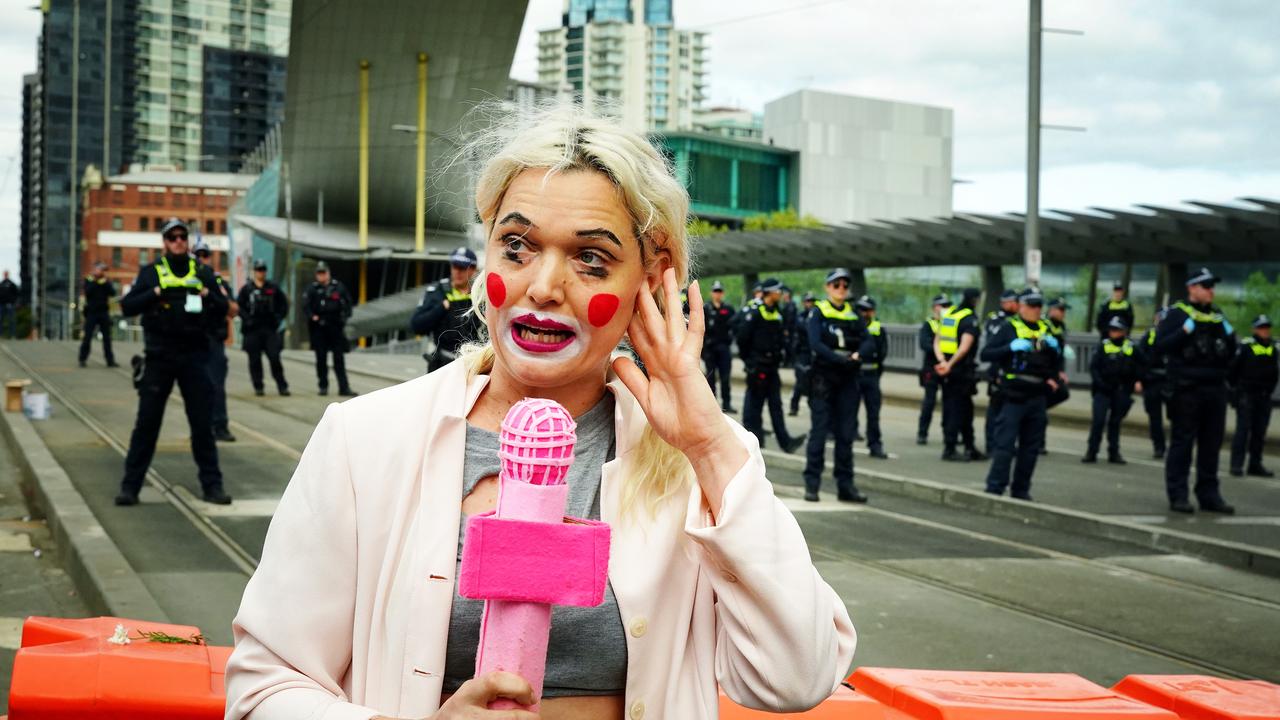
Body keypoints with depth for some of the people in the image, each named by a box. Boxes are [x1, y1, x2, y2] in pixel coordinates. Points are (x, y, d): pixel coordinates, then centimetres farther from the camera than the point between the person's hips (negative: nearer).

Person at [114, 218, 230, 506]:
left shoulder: (202, 273, 11)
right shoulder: (151, 273, 5)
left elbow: (222, 309, 9)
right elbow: (127, 306, -3)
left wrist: (207, 294, -10)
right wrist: (156, 292, -16)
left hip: (194, 356, 1)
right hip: (159, 357, -1)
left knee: (202, 423, 4)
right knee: (147, 423, 1)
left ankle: (211, 485, 11)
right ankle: (130, 485, 7)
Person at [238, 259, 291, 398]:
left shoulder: (273, 288, 8)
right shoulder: (247, 289, 4)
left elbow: (284, 304, 13)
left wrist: (278, 318, 2)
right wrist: (247, 319, -8)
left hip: (270, 329, 0)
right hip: (252, 330, 0)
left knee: (275, 358, -4)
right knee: (255, 360, 2)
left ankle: (282, 386, 1)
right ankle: (258, 387, 10)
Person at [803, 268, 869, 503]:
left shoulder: (854, 314, 12)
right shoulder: (818, 312, -1)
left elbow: (866, 341, 3)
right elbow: (815, 344, -13)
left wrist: (858, 355, -18)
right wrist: (840, 359, -24)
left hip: (848, 380, 4)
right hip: (823, 378, -4)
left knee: (846, 434, 6)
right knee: (819, 432, -4)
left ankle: (845, 485, 11)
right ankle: (812, 484, 0)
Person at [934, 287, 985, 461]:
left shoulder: (948, 314, 12)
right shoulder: (970, 319, -11)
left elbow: (936, 342, 8)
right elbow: (965, 347, -22)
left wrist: (942, 361, -4)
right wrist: (950, 365, -21)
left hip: (947, 371, 8)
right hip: (961, 369, -8)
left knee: (966, 408, 14)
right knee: (957, 409, -2)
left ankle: (970, 448, 19)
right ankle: (949, 449, -1)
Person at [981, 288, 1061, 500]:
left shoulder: (1046, 329, 14)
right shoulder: (1010, 327, 0)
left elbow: (1056, 363, 20)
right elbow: (986, 354, -5)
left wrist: (1054, 347, -1)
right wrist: (1011, 348, -18)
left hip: (1037, 398, 5)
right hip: (1014, 397, -5)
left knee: (1031, 447, 8)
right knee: (1005, 444, -8)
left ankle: (1021, 490, 16)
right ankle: (994, 488, -5)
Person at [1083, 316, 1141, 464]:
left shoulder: (1131, 348, 4)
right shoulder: (1103, 346, 2)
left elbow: (1139, 367, 9)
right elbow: (1093, 366, -1)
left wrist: (1137, 381, -8)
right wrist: (1099, 383, -14)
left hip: (1121, 391, 2)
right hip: (1103, 390, -1)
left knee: (1115, 422, 10)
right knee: (1098, 420, -10)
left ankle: (1114, 453, 18)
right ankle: (1091, 452, -4)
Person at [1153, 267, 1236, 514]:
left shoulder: (1217, 315, 17)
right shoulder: (1177, 313, -2)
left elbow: (1229, 355, 21)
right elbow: (1161, 345, -13)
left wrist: (1230, 336, 2)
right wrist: (1185, 331, -21)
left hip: (1215, 389, 6)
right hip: (1187, 389, -6)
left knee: (1212, 444, 8)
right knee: (1182, 442, -3)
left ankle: (1209, 494, 14)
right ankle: (1178, 495, 1)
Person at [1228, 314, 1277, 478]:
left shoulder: (1273, 349, 11)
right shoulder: (1246, 346, -7)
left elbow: (1275, 373, 18)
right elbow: (1233, 369, -5)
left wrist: (1269, 389, 11)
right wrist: (1236, 388, -1)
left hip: (1264, 396, 6)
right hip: (1246, 395, -6)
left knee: (1259, 432, 7)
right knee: (1243, 429, -8)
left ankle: (1255, 465, 12)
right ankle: (1237, 464, -9)